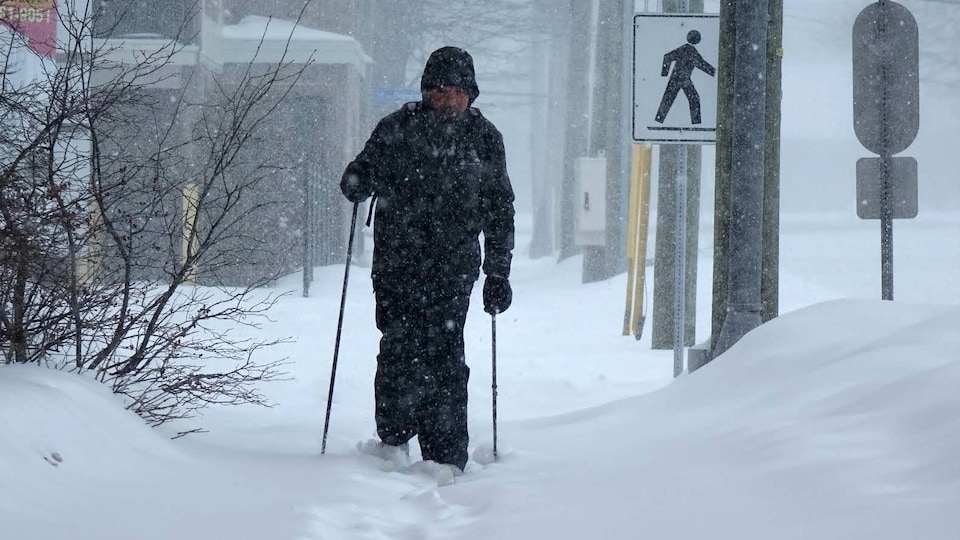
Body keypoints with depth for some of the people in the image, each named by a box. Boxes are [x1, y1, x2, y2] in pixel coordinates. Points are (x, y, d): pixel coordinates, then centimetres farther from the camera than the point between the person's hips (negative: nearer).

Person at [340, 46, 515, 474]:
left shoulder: (484, 139, 9)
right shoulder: (397, 129, 5)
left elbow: (500, 211, 14)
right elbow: (361, 179, 13)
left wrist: (498, 274, 10)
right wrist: (358, 182, -13)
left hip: (454, 267, 0)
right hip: (397, 262, 0)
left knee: (444, 357, -7)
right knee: (399, 350, -6)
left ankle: (447, 456, -4)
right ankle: (393, 438, 10)